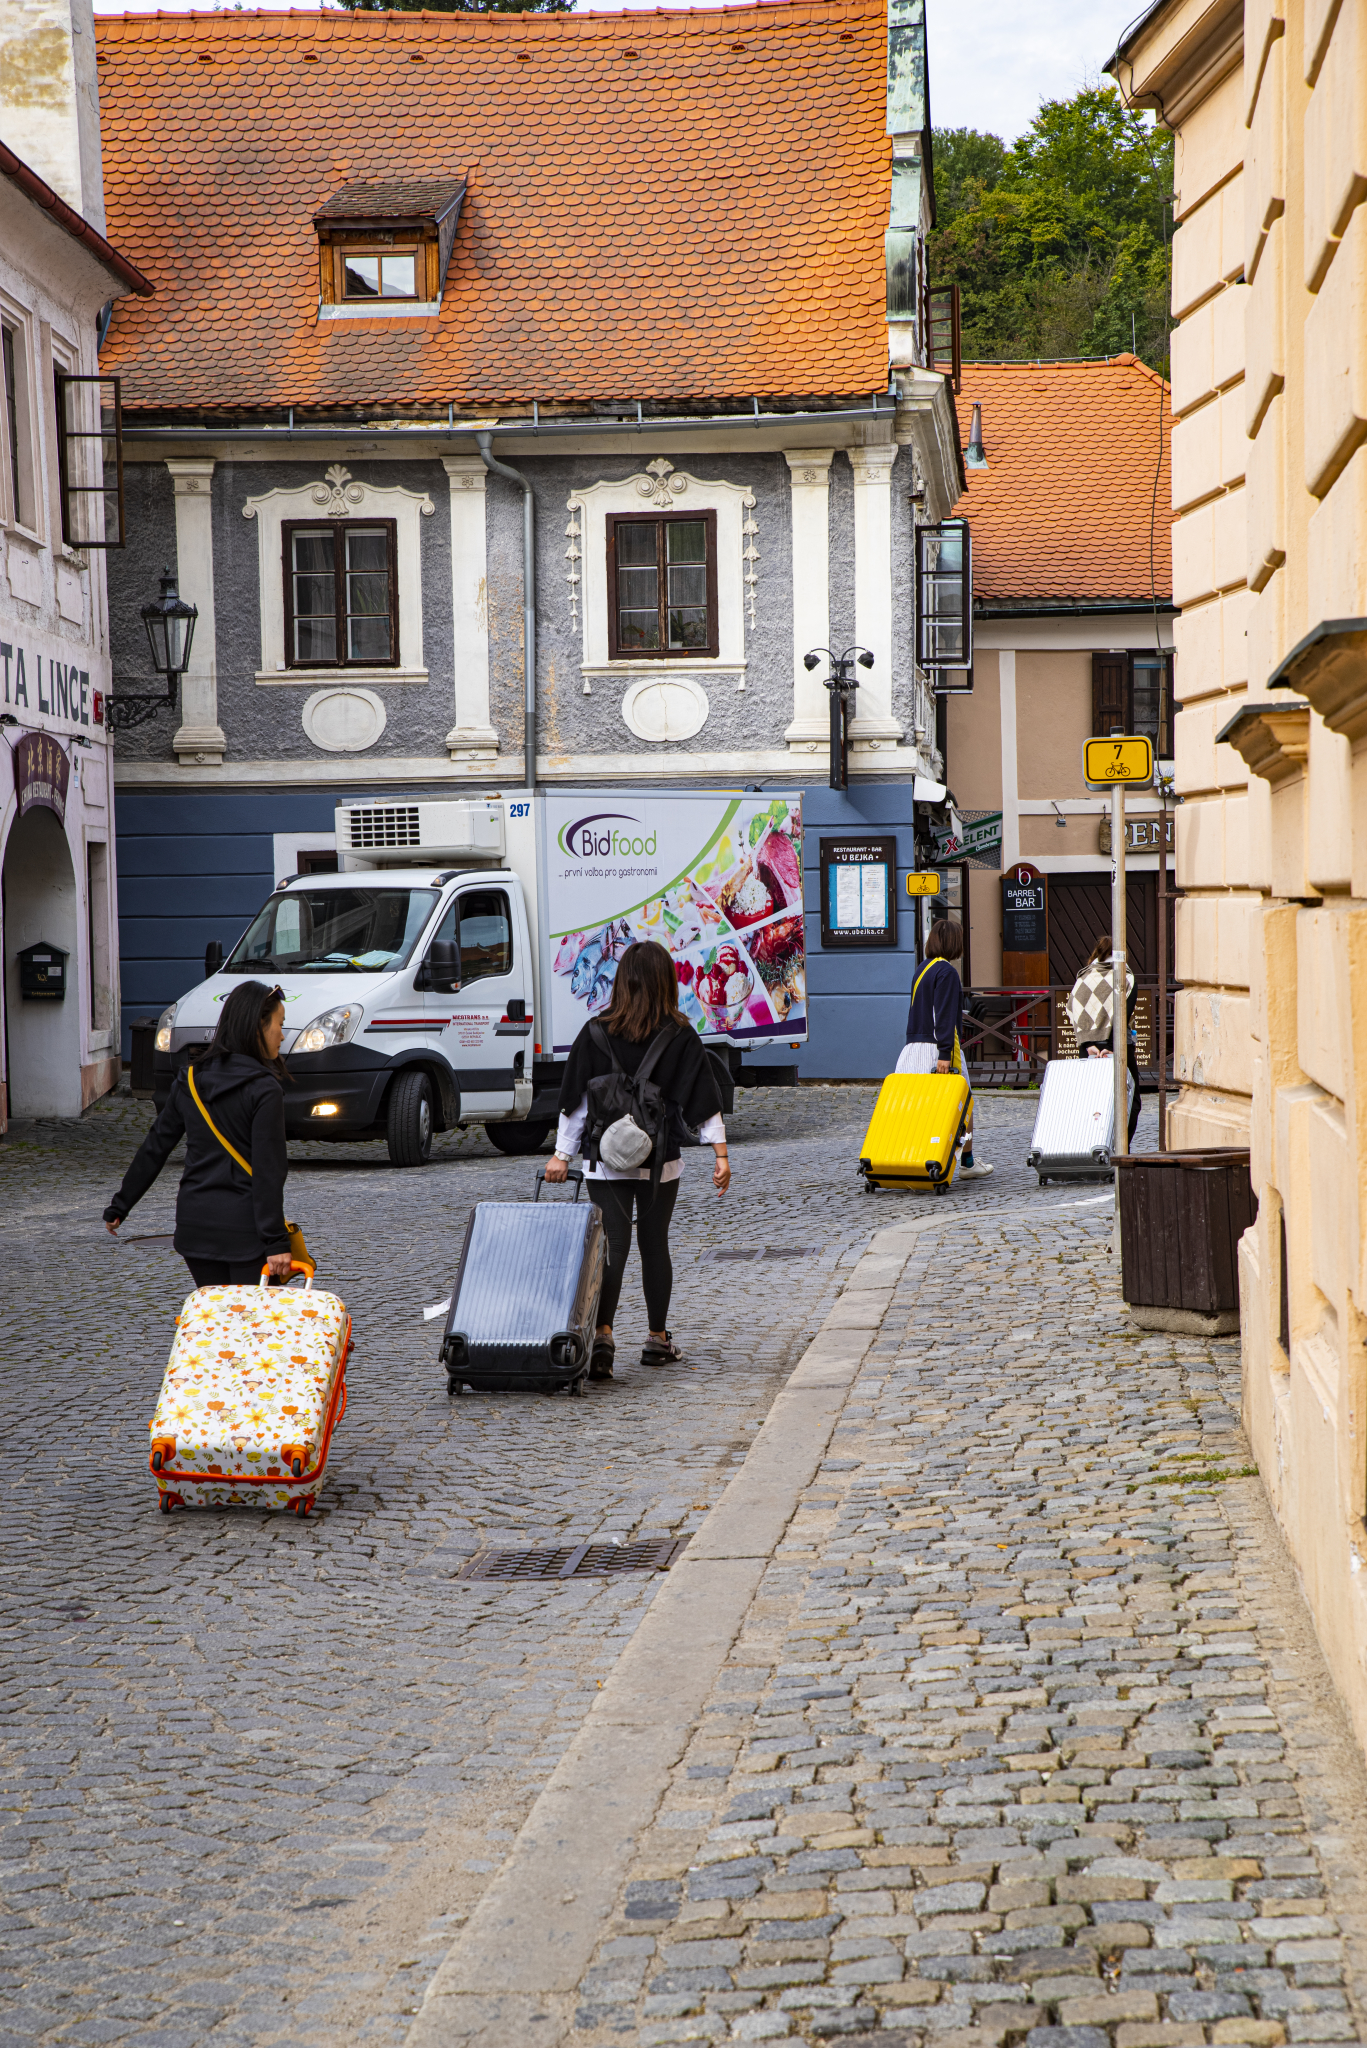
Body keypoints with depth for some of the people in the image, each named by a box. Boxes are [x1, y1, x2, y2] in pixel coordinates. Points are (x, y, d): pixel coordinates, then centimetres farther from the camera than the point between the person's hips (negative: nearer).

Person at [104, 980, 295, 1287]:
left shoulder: (189, 1081, 6)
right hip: (245, 1226, -6)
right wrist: (276, 1242, -15)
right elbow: (267, 1172, -16)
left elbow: (155, 1148, 11)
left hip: (194, 1221, 6)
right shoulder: (264, 1089, -12)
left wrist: (119, 1206, 19)